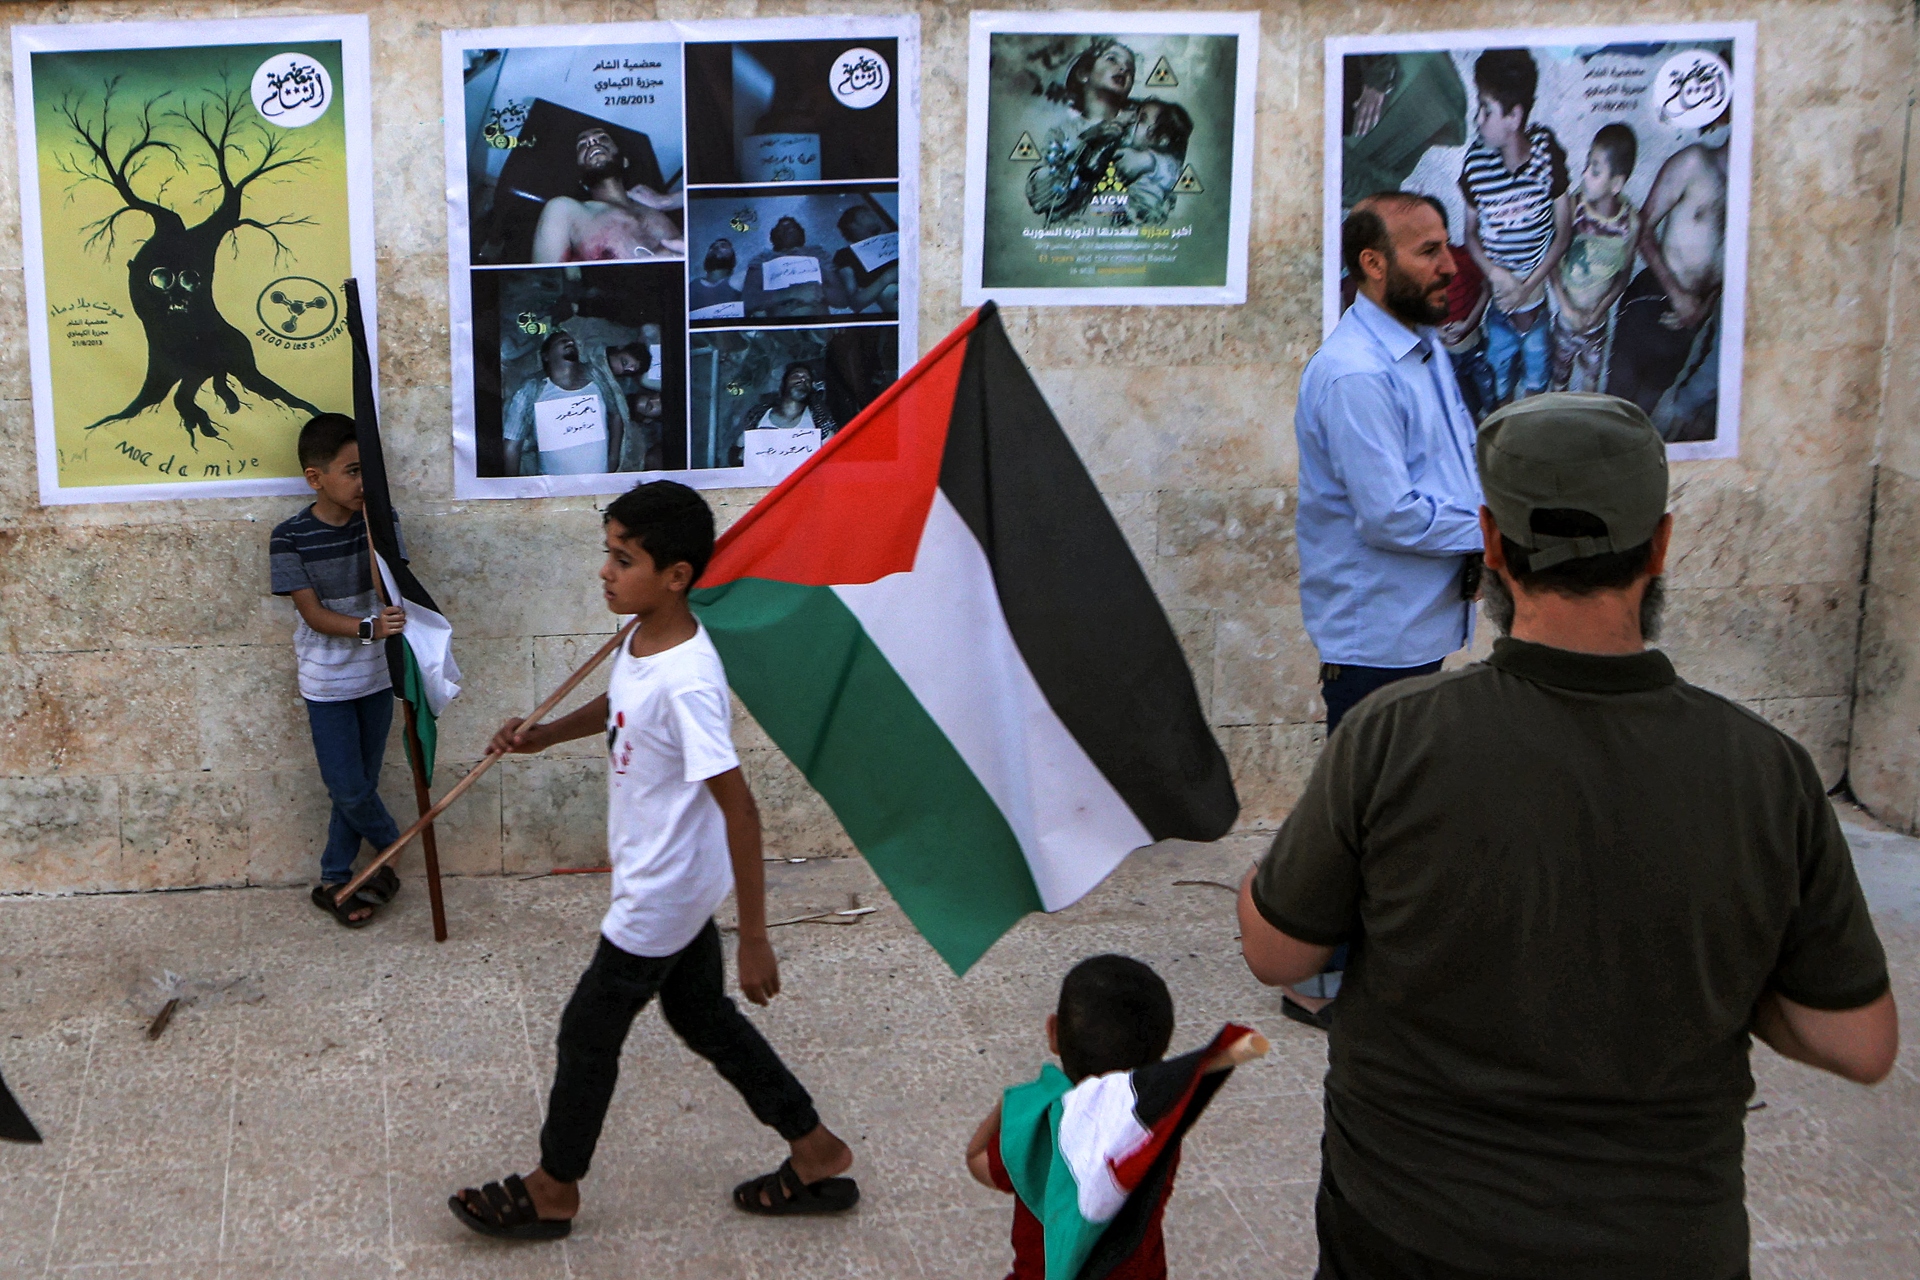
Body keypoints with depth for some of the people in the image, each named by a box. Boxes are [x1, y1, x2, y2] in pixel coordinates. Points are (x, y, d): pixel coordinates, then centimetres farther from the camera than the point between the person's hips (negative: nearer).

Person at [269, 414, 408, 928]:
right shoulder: (290, 537, -14)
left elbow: (387, 587, -12)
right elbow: (313, 613, -19)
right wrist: (368, 628, -34)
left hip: (375, 675, 3)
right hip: (327, 683, -3)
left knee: (360, 785, 11)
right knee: (348, 788, -1)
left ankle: (333, 882, 27)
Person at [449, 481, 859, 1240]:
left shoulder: (686, 681, -32)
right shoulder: (641, 639, -4)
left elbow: (739, 809, -30)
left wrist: (754, 938, -26)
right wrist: (545, 735, 4)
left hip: (662, 893, -9)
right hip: (672, 885, 9)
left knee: (589, 1029, 8)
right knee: (703, 1016, 22)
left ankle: (554, 1190, 29)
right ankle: (817, 1152, 34)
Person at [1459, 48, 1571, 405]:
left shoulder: (1548, 151, -17)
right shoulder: (1475, 162, -14)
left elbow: (1563, 231, -7)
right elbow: (1471, 233, 0)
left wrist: (1529, 287, -14)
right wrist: (1497, 275, -18)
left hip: (1540, 290, -1)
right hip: (1496, 294, 1)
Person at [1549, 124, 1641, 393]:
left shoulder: (1630, 221, -17)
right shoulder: (1573, 207, -22)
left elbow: (1624, 274, -3)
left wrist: (1599, 310, -15)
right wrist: (1567, 308, -18)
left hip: (1597, 320, 1)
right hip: (1565, 314, -1)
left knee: (1591, 383, 17)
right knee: (1560, 380, 15)